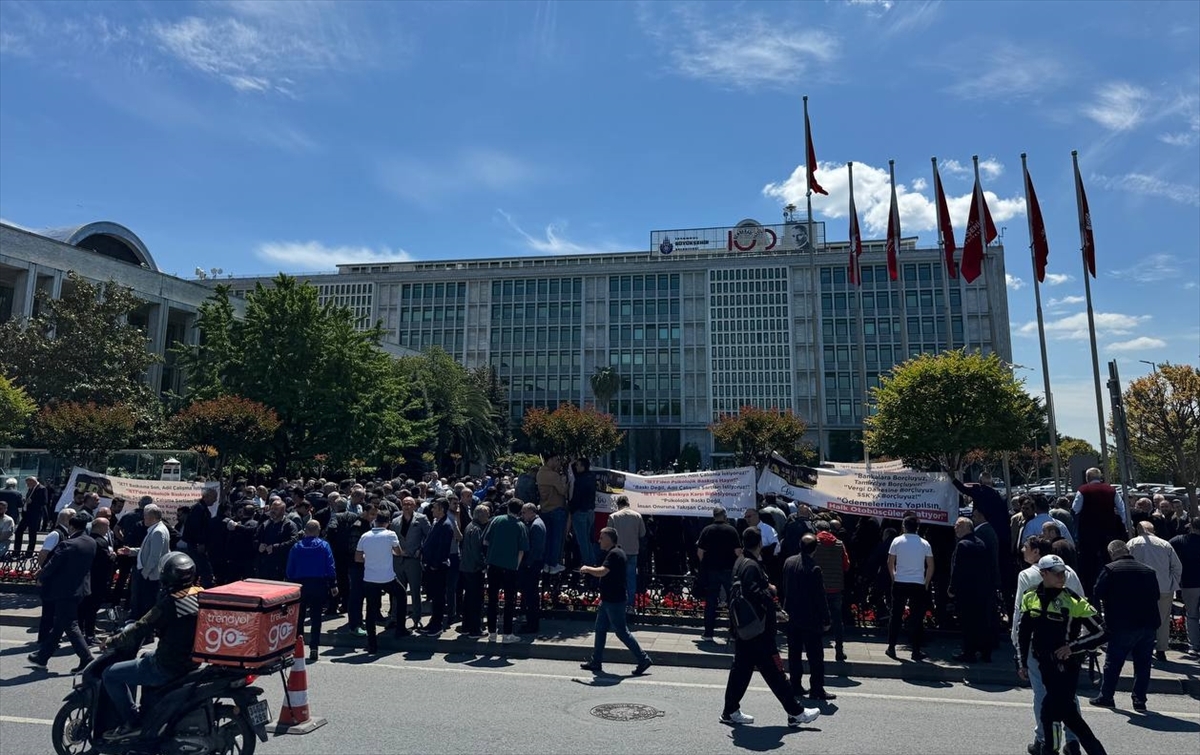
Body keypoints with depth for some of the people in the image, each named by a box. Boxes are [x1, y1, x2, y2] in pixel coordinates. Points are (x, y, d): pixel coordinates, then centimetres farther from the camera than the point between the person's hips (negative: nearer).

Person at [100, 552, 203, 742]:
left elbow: (141, 630, -17)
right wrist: (157, 630, 25)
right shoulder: (201, 595, 1)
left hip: (169, 667, -8)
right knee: (146, 659, 35)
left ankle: (131, 723, 6)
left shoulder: (170, 603, -23)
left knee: (110, 675, 4)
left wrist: (112, 642, -1)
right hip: (192, 660, 9)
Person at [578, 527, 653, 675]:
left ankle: (643, 659, 5)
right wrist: (589, 571, 12)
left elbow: (602, 572, -30)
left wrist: (587, 568, -15)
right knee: (600, 629, 14)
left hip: (614, 601, -11)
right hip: (608, 599, 11)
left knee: (621, 631, -3)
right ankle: (596, 662, 22)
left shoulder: (614, 554, -20)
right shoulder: (614, 553, 14)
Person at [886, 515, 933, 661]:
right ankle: (916, 651, 9)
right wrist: (926, 583, 11)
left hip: (899, 584, 0)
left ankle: (891, 647, 12)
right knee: (917, 618, 7)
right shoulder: (925, 543, 1)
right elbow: (930, 566, 1)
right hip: (918, 585, 0)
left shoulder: (897, 541, -1)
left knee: (896, 616, 9)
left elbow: (890, 563, 0)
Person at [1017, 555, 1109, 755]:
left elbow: (1100, 633, -8)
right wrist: (1022, 663, 9)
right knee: (1067, 713, 14)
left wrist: (1073, 647, -16)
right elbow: (1023, 633, 9)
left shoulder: (1074, 601, -11)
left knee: (1050, 710, -3)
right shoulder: (1030, 598, 1)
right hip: (1045, 665, 5)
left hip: (1066, 665, -5)